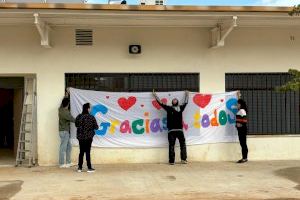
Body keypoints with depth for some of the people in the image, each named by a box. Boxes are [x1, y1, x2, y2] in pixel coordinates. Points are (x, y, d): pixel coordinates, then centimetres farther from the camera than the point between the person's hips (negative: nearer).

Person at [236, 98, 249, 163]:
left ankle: (245, 158, -3)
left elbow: (245, 120, -21)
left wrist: (241, 124, -15)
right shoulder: (239, 110, 17)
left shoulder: (242, 110, -13)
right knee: (242, 143, 11)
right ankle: (244, 158, 16)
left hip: (242, 128, -10)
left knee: (243, 143, -6)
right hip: (240, 129, 10)